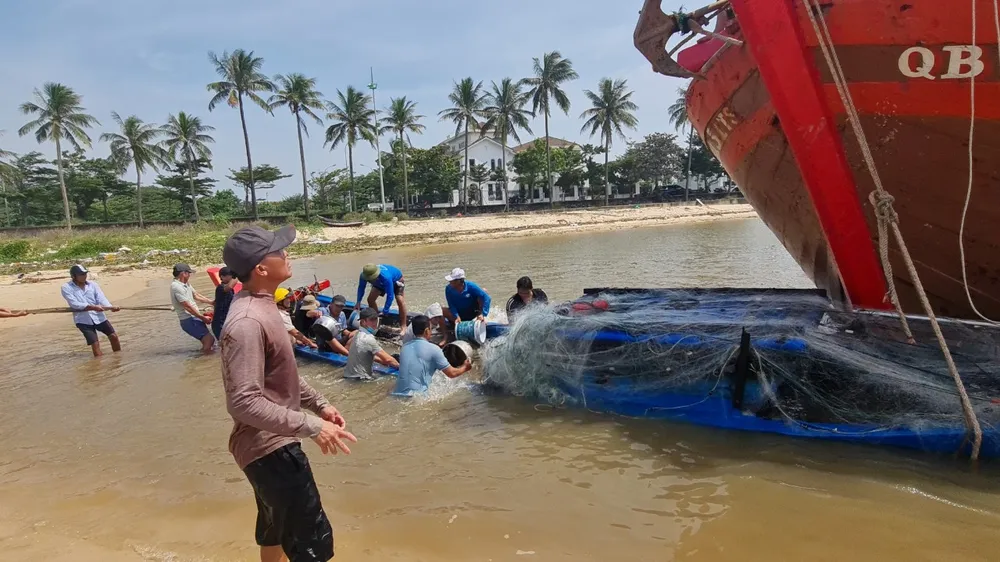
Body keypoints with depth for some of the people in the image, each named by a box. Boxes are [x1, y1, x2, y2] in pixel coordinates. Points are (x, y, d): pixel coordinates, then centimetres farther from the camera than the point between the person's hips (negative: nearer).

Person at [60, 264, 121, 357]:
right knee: (95, 344, -7)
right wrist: (93, 307, -30)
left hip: (98, 316, 3)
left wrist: (111, 307, -29)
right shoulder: (66, 288, -5)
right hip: (83, 320, -3)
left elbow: (101, 299, -8)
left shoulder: (93, 285, 3)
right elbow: (75, 304, -17)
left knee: (113, 336, 2)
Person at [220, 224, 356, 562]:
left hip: (274, 444, 11)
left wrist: (319, 404, 14)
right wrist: (312, 427, -30)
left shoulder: (262, 306, 6)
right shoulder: (247, 322, -27)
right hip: (269, 448, -11)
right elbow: (244, 403, -30)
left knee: (276, 531, 27)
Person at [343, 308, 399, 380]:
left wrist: (383, 361, 17)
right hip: (359, 379, -9)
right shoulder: (369, 338, -20)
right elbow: (387, 359, -18)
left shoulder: (360, 334, 8)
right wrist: (400, 365, -4)